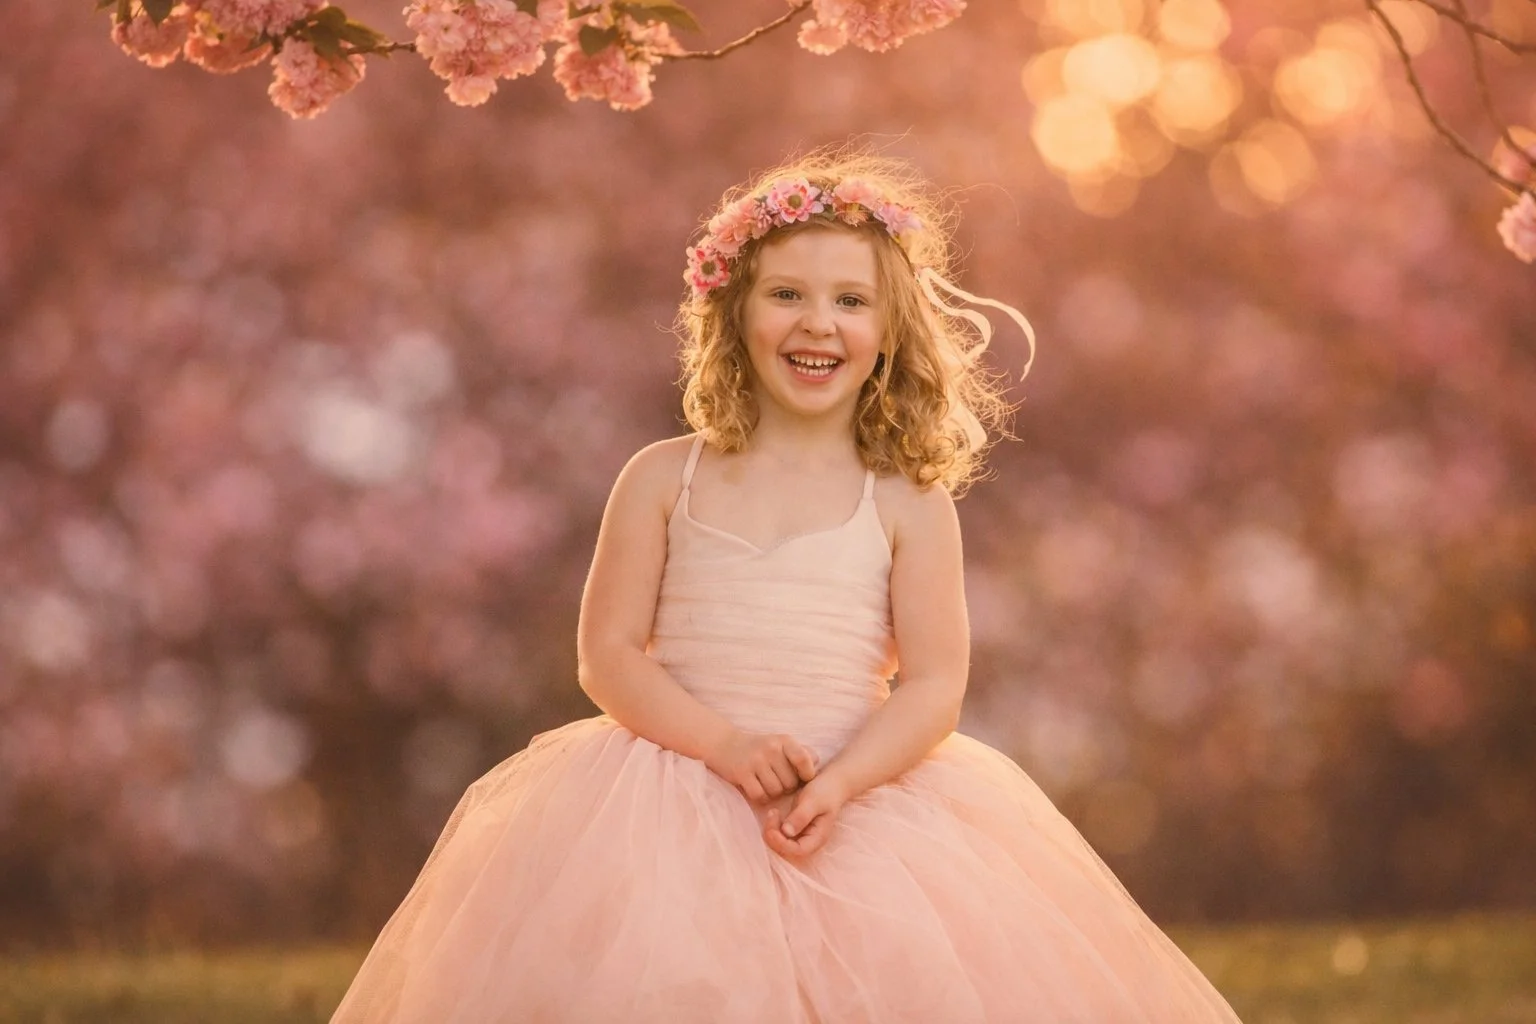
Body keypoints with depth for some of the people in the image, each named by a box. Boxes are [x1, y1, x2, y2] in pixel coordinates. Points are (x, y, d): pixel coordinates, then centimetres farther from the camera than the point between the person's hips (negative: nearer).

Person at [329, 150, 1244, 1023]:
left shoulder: (910, 506, 6)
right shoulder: (664, 480, 7)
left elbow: (934, 686, 0)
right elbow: (609, 656, 2)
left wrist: (838, 783, -18)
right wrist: (728, 746, -14)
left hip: (862, 796, 0)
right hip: (679, 800, 0)